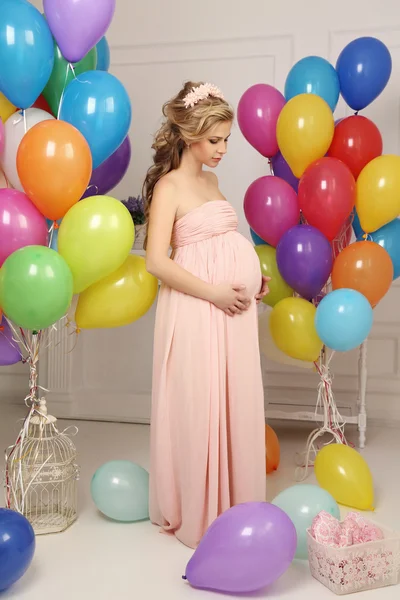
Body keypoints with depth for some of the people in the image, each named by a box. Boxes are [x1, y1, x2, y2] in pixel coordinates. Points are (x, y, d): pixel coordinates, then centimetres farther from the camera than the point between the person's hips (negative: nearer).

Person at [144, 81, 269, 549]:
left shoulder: (210, 180, 15)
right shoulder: (168, 186, -9)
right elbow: (157, 261, -18)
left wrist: (252, 279, 9)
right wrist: (213, 292, -17)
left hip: (232, 308, 8)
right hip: (195, 311, -8)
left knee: (237, 405, 11)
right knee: (199, 409, 1)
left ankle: (234, 505, 27)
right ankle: (198, 515, 18)